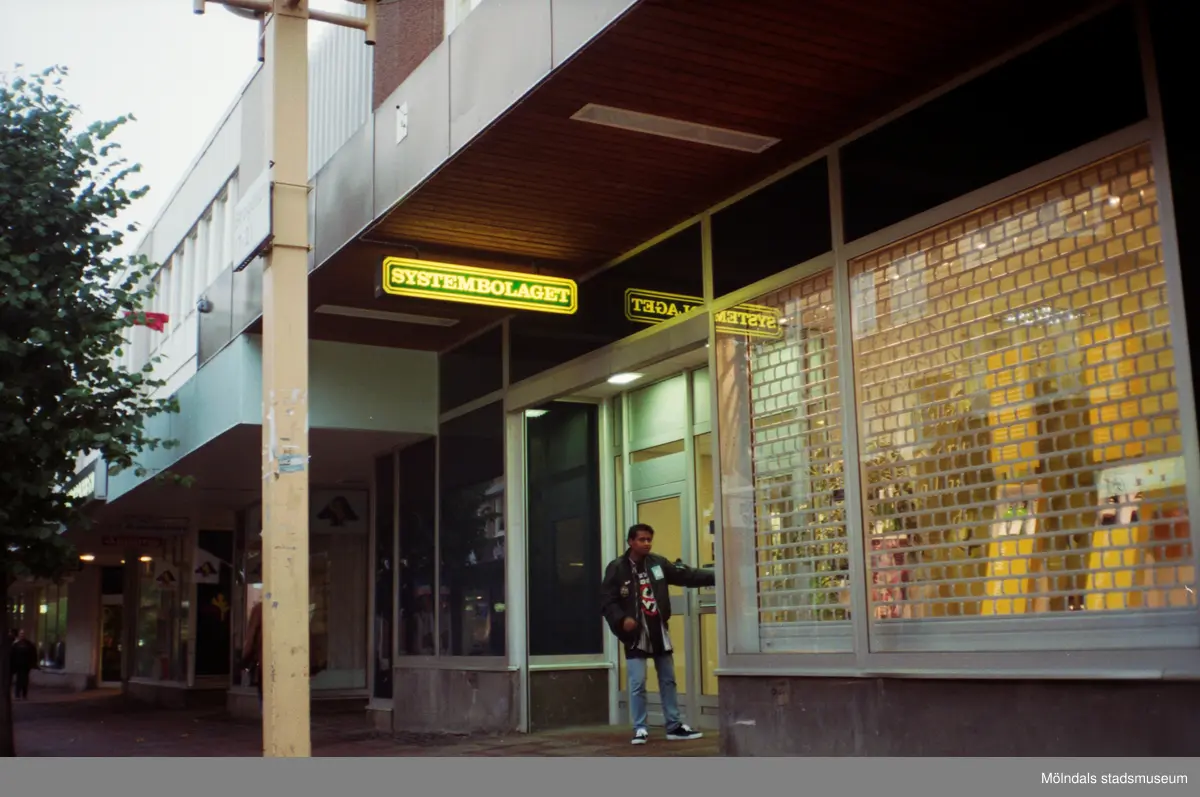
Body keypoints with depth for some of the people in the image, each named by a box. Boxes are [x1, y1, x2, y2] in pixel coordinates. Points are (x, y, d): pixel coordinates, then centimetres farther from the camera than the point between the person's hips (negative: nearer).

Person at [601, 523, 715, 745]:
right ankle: (640, 729, 8)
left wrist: (715, 577, -5)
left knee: (668, 680, 12)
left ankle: (674, 726, 21)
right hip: (635, 634, -5)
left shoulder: (658, 563, 4)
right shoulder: (617, 568, -8)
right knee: (638, 683, -4)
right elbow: (607, 601, -9)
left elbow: (686, 575, 4)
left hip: (659, 631, 5)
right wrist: (622, 619, -25)